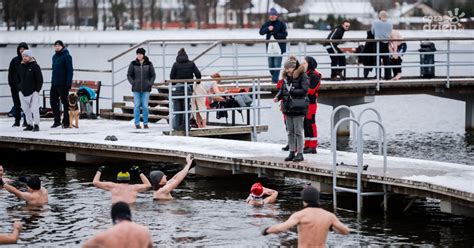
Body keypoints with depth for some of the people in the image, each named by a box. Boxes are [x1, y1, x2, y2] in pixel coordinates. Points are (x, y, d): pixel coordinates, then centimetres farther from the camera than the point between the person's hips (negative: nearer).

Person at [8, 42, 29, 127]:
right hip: (16, 86, 3)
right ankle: (17, 121, 13)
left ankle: (26, 121, 4)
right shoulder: (15, 60, 6)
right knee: (17, 104, 7)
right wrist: (11, 84, -1)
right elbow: (11, 72, 7)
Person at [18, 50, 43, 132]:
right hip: (23, 92, 6)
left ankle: (36, 125, -5)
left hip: (33, 92, -6)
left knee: (34, 109, -9)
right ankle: (29, 124, 15)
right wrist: (19, 88, 12)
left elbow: (40, 79, -7)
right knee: (26, 109, 7)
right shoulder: (21, 67, 10)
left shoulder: (35, 66, -7)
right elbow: (19, 78, 21)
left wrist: (37, 90, -9)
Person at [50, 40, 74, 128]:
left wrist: (68, 83, -18)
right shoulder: (54, 56, 14)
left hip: (63, 84, -8)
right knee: (53, 101, 8)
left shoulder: (66, 56, -9)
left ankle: (66, 122, 7)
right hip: (54, 84, 8)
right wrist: (52, 81, 16)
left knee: (65, 102, 0)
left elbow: (70, 70, -13)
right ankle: (57, 121, 18)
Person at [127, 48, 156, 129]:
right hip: (136, 89, 0)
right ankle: (137, 123, 6)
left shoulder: (149, 64, 2)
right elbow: (129, 75, 8)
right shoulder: (133, 64, 1)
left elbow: (153, 75, 9)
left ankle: (145, 123, 9)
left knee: (145, 106, -1)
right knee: (137, 106, 0)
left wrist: (150, 83, -3)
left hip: (146, 89, 0)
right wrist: (133, 83, -5)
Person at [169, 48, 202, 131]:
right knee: (186, 108, 9)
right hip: (188, 88, 2)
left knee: (177, 108, 5)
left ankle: (177, 126, 4)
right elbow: (198, 75, -2)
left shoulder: (176, 64, -5)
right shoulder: (191, 64, 1)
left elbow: (172, 77, -5)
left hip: (177, 88, -2)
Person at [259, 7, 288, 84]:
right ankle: (273, 77, 27)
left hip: (279, 47, -5)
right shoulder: (267, 24, 10)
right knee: (270, 65, 10)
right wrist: (268, 29, -16)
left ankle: (275, 79, -9)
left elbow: (284, 34, -8)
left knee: (277, 65, -10)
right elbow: (261, 32, 1)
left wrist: (275, 34, -18)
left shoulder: (281, 24, -3)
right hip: (270, 48, 5)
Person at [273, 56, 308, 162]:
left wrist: (291, 91, -19)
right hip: (288, 108, 7)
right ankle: (292, 152, 17)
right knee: (290, 132, 11)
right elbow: (282, 89, 15)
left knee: (298, 132, -3)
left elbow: (304, 90, -16)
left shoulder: (302, 76, -10)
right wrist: (278, 97, -4)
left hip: (298, 108, -7)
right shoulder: (286, 77, 10)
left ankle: (300, 153, 3)